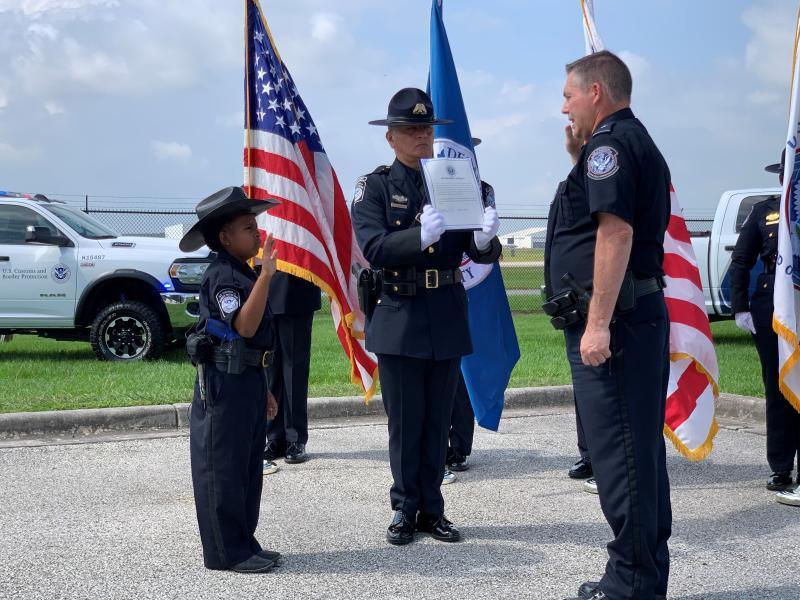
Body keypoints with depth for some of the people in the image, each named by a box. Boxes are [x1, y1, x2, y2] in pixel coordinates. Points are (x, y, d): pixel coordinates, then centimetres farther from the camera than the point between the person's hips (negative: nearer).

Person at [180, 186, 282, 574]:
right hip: (224, 384, -10)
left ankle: (244, 544, 24)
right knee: (222, 468, -1)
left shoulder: (243, 275, 15)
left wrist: (262, 390, 22)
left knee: (247, 468, 14)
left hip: (249, 381, 10)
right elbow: (244, 326, -29)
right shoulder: (222, 276, -16)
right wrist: (265, 276, -34)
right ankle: (225, 552, 6)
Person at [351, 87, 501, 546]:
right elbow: (374, 249, -16)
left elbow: (483, 254, 1)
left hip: (447, 318, 3)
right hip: (399, 319, -3)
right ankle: (406, 509, 16)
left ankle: (432, 508, 20)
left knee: (438, 421, 9)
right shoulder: (375, 187, 0)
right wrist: (420, 236, -33)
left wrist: (485, 239, -23)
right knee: (405, 421, 3)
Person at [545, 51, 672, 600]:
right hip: (643, 316, 11)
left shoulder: (609, 141, -10)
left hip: (612, 322, -11)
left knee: (619, 452, -6)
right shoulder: (640, 143, 21)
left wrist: (598, 323, -26)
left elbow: (615, 230, -22)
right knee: (641, 447, 14)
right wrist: (578, 157, 20)